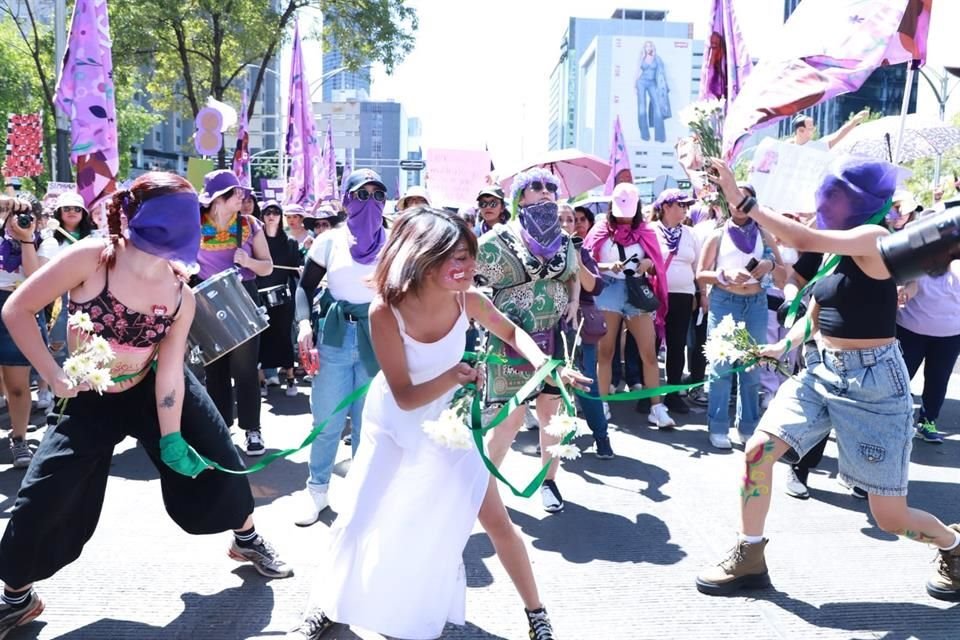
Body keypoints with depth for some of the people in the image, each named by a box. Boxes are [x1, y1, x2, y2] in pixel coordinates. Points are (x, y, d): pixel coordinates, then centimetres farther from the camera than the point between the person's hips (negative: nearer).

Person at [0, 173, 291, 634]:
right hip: (89, 399, -2)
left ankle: (247, 539, 33)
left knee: (217, 461, 4)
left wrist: (170, 439, -17)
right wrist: (53, 376, -22)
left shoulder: (180, 295, -16)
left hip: (152, 390, 2)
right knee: (42, 500, -4)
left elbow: (169, 372, -15)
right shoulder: (90, 258, -25)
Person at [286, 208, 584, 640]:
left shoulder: (467, 299, -23)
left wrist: (542, 361, -20)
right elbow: (405, 397, -28)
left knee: (496, 519, 1)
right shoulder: (386, 311, -32)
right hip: (394, 424, -2)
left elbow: (512, 333, -1)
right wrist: (451, 376, -46)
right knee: (358, 522, 7)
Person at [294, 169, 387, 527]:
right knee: (326, 420, 7)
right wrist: (304, 323, -11)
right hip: (335, 337, 0)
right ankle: (317, 491, 26)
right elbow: (306, 286, 5)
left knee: (368, 423, 7)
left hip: (379, 339, 0)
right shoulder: (330, 241, 0)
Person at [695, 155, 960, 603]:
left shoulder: (874, 239, -14)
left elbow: (804, 240, -30)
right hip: (821, 372, 7)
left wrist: (742, 199, -27)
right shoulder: (839, 253, 10)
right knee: (757, 451, -8)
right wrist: (783, 347, -3)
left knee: (890, 517, 2)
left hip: (873, 383, -7)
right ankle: (748, 560, 7)